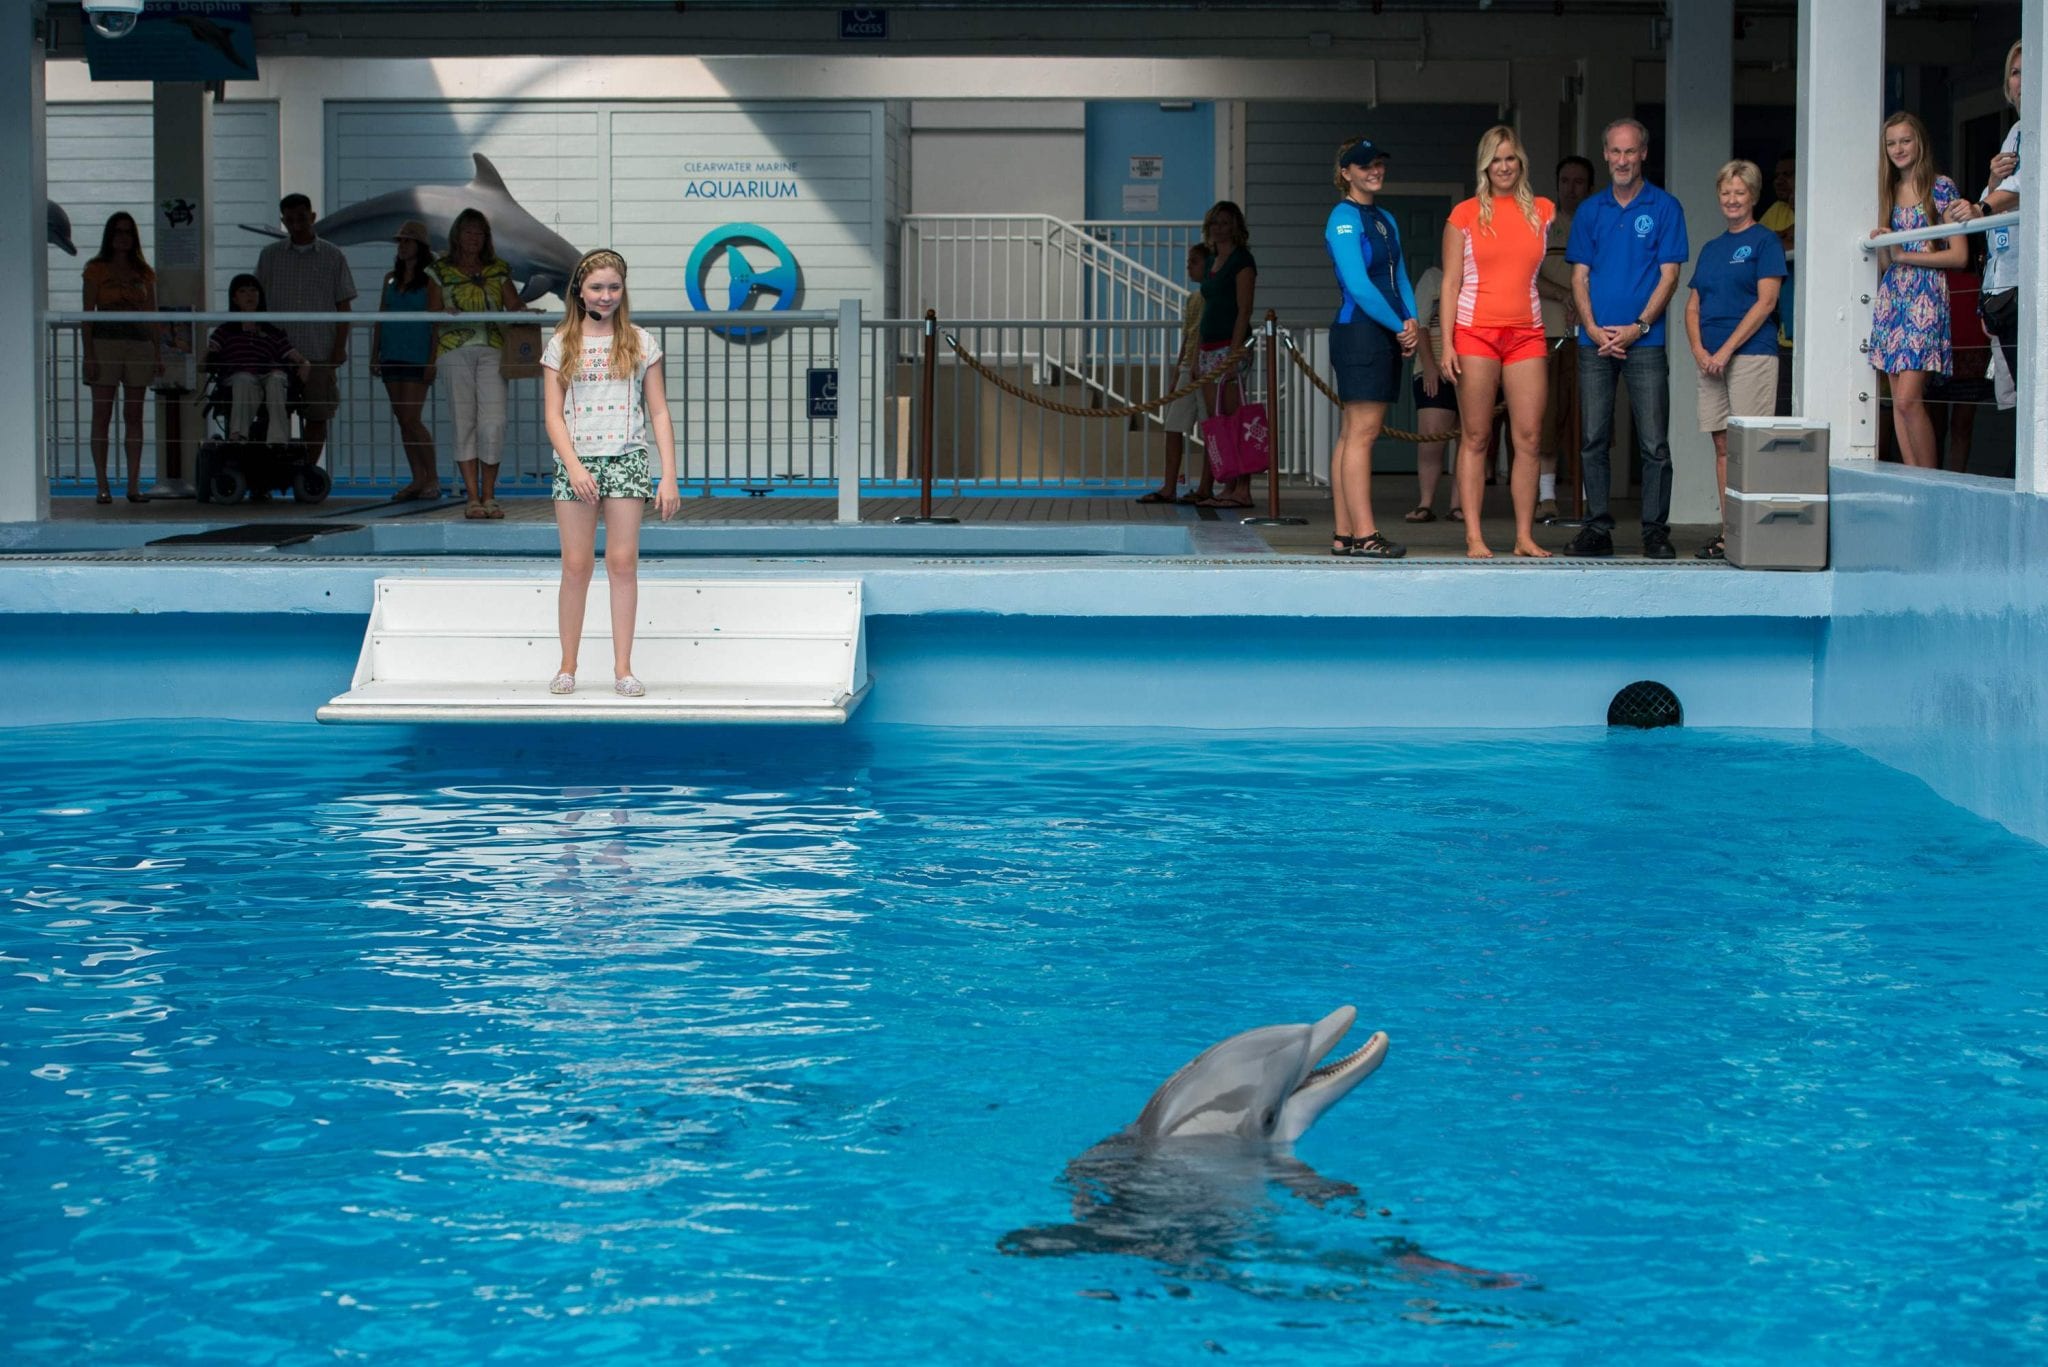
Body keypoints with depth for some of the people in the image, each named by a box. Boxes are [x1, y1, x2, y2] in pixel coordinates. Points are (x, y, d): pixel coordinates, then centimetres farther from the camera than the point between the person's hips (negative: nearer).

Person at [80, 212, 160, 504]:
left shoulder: (144, 273, 13)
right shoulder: (96, 269, 4)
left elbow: (151, 315, 14)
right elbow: (88, 313, 0)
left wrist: (157, 354, 7)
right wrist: (88, 354, -10)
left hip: (139, 345, 3)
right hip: (105, 343, -3)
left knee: (134, 416, 2)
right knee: (102, 415, -3)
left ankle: (134, 483, 4)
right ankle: (102, 485, -3)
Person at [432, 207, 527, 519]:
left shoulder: (498, 271, 16)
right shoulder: (441, 271, 11)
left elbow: (514, 306, 11)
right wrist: (447, 313, -14)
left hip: (492, 349, 1)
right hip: (455, 349, -1)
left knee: (493, 422, -9)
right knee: (464, 422, -4)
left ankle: (489, 496, 1)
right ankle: (473, 497, -2)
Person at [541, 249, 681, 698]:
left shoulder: (640, 342, 6)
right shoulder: (561, 345, 5)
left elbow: (658, 413, 5)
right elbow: (553, 415, 1)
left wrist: (669, 477, -2)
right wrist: (574, 467, -13)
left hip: (626, 460, 0)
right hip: (575, 463, 0)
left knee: (623, 563, -3)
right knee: (576, 565, 0)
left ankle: (623, 669, 0)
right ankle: (567, 666, 8)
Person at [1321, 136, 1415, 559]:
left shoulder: (1385, 220, 19)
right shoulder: (1344, 219, -8)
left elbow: (1400, 278, 17)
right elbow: (1358, 286, -15)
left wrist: (1412, 323, 0)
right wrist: (1401, 327, -10)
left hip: (1386, 336, 9)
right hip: (1358, 332, -9)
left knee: (1352, 435, 8)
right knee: (1362, 433, -11)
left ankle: (1345, 536, 8)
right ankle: (1363, 535, -13)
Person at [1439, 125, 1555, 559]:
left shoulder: (1542, 211, 10)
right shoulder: (1465, 214, 3)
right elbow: (1451, 282, 1)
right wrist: (1447, 344, -6)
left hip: (1527, 334, 3)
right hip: (1475, 331, -3)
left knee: (1529, 438, -1)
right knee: (1475, 438, -1)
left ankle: (1525, 536, 4)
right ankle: (1473, 536, 0)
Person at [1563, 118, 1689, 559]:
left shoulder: (1664, 208, 3)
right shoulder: (1589, 211, 12)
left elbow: (1668, 275, -1)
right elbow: (1579, 276, 9)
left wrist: (1638, 327, -12)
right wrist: (1592, 327, -7)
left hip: (1644, 342, -3)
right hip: (1595, 342, 3)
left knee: (1654, 445, -5)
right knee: (1592, 441, 3)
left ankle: (1656, 530, 0)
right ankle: (1598, 527, 9)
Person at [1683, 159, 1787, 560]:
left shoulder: (1765, 241, 0)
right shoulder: (1711, 249, 19)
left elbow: (1766, 302, -9)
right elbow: (1693, 306, 17)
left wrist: (1726, 350, -13)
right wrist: (1699, 349, -1)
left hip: (1751, 353, -7)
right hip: (1711, 359, 7)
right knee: (1723, 445, 5)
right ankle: (1728, 533, 7)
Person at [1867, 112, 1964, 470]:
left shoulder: (1941, 188, -2)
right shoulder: (1888, 192, 15)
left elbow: (1959, 255, -7)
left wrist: (1903, 255, -9)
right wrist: (1882, 245, -7)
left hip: (1927, 296, -6)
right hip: (1891, 296, 6)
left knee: (1908, 399, -16)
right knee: (1899, 402, 2)